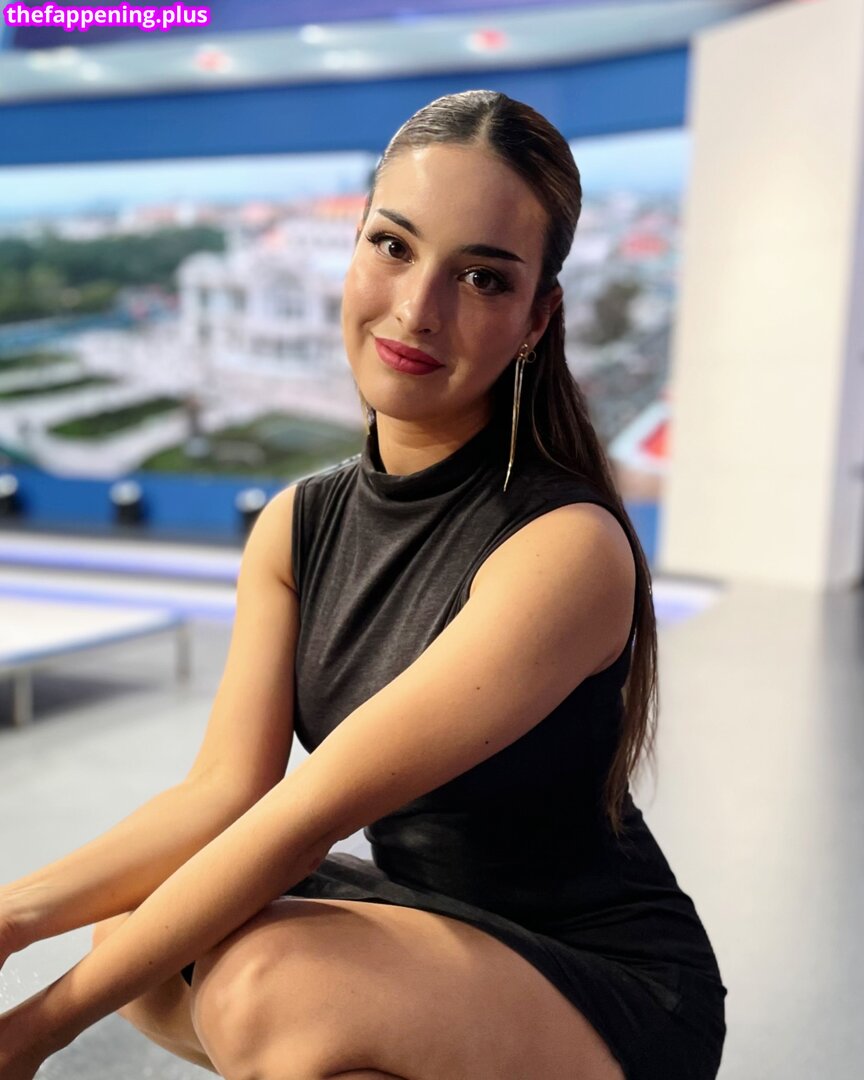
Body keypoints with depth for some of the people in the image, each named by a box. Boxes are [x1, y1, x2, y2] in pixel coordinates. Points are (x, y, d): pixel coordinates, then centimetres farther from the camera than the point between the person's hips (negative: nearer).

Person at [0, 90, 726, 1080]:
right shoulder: (297, 525, -1)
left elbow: (310, 811, -26)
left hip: (611, 995, -6)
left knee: (269, 984, -29)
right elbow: (226, 790, -7)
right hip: (427, 925, 7)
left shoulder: (565, 548, -24)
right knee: (136, 931, -8)